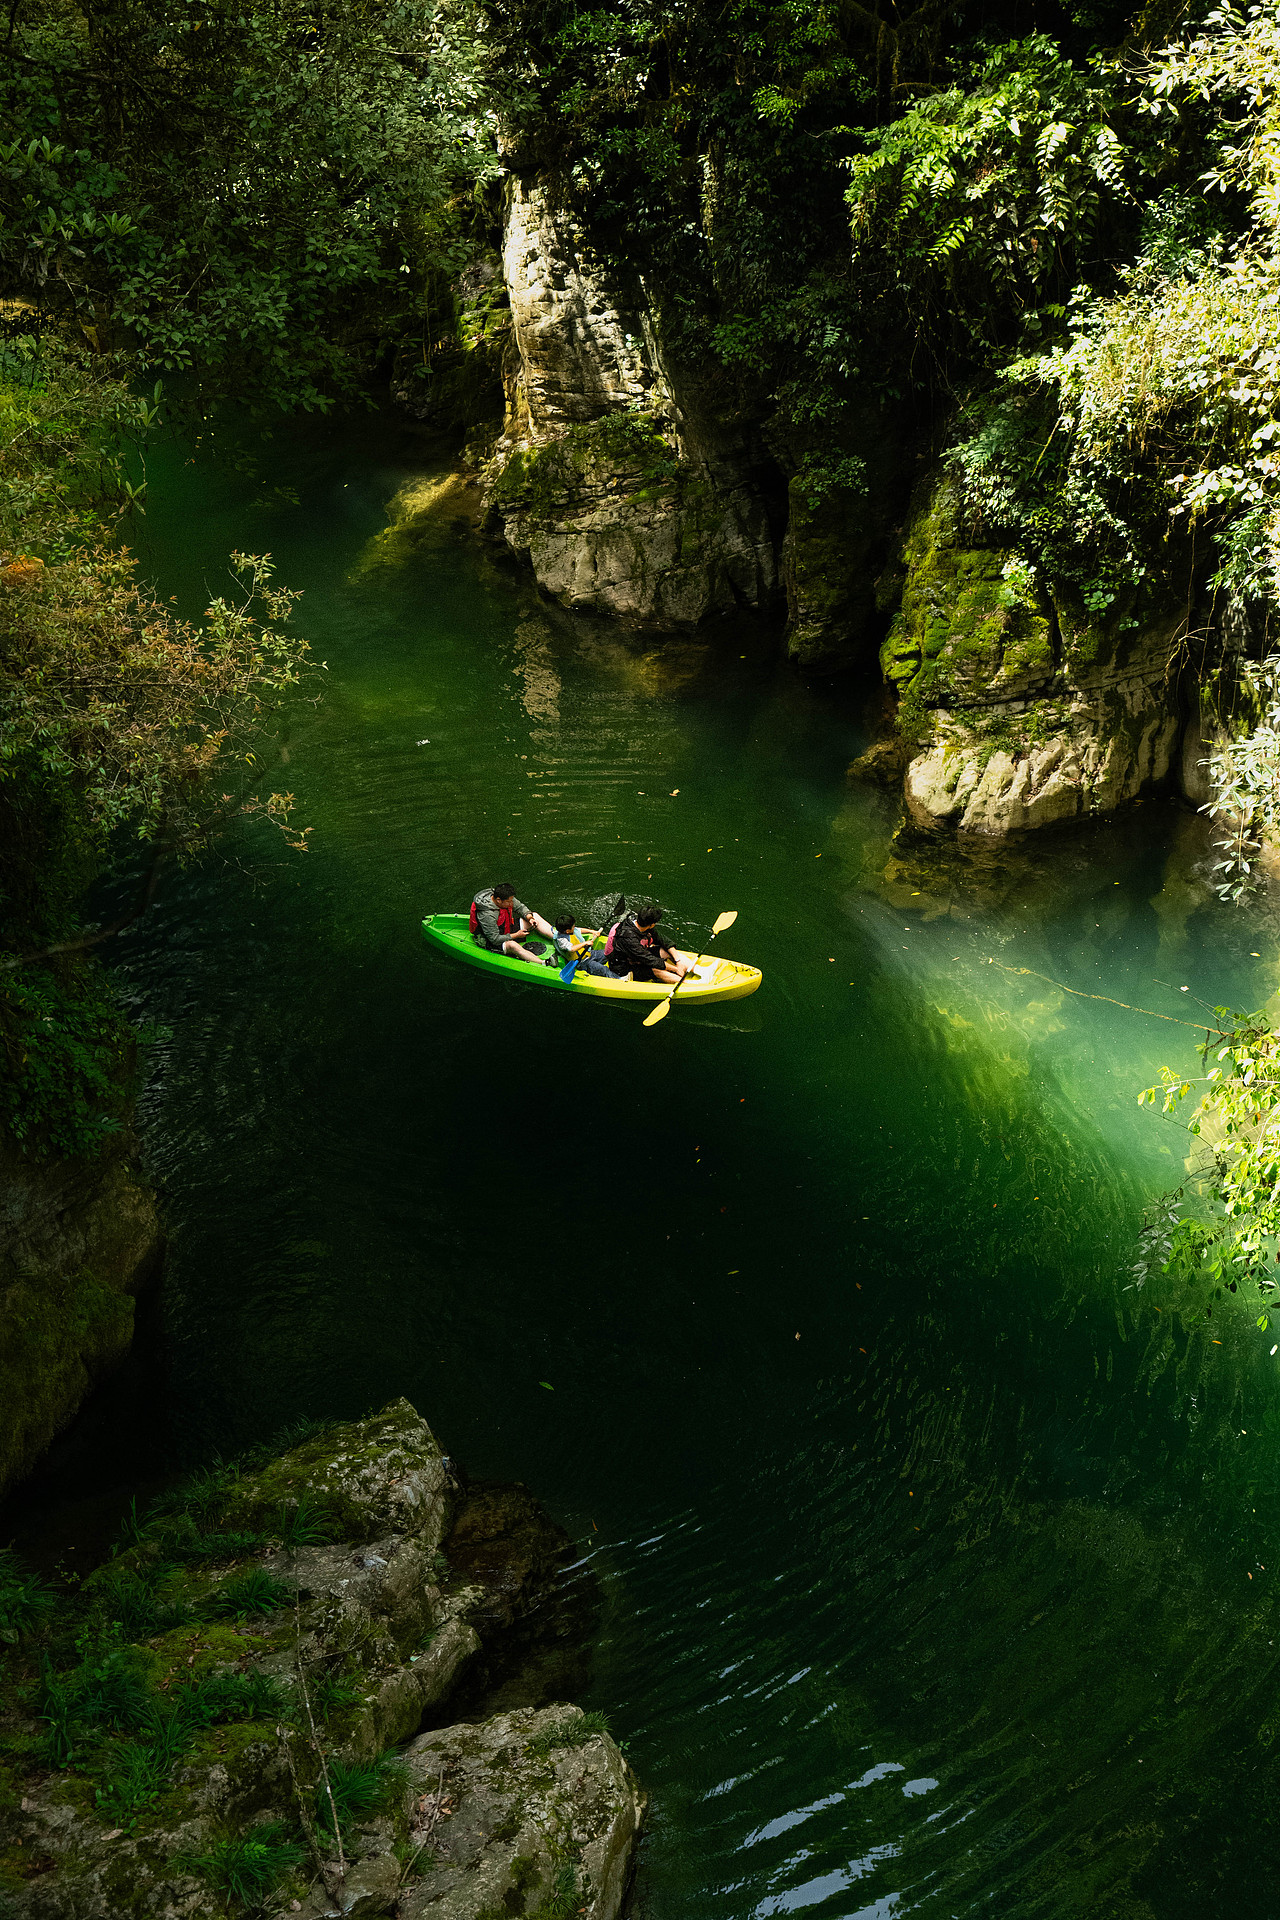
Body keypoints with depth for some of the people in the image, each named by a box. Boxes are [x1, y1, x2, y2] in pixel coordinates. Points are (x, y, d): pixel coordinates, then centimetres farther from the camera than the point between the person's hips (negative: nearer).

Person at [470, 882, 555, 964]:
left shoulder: (506, 898, -13)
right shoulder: (487, 915, -35)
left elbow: (520, 907, 5)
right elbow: (495, 939, -30)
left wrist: (529, 917, -14)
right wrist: (516, 935, -23)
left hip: (507, 928, 9)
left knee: (535, 916, 2)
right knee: (513, 945, -39)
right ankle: (544, 964, -48)